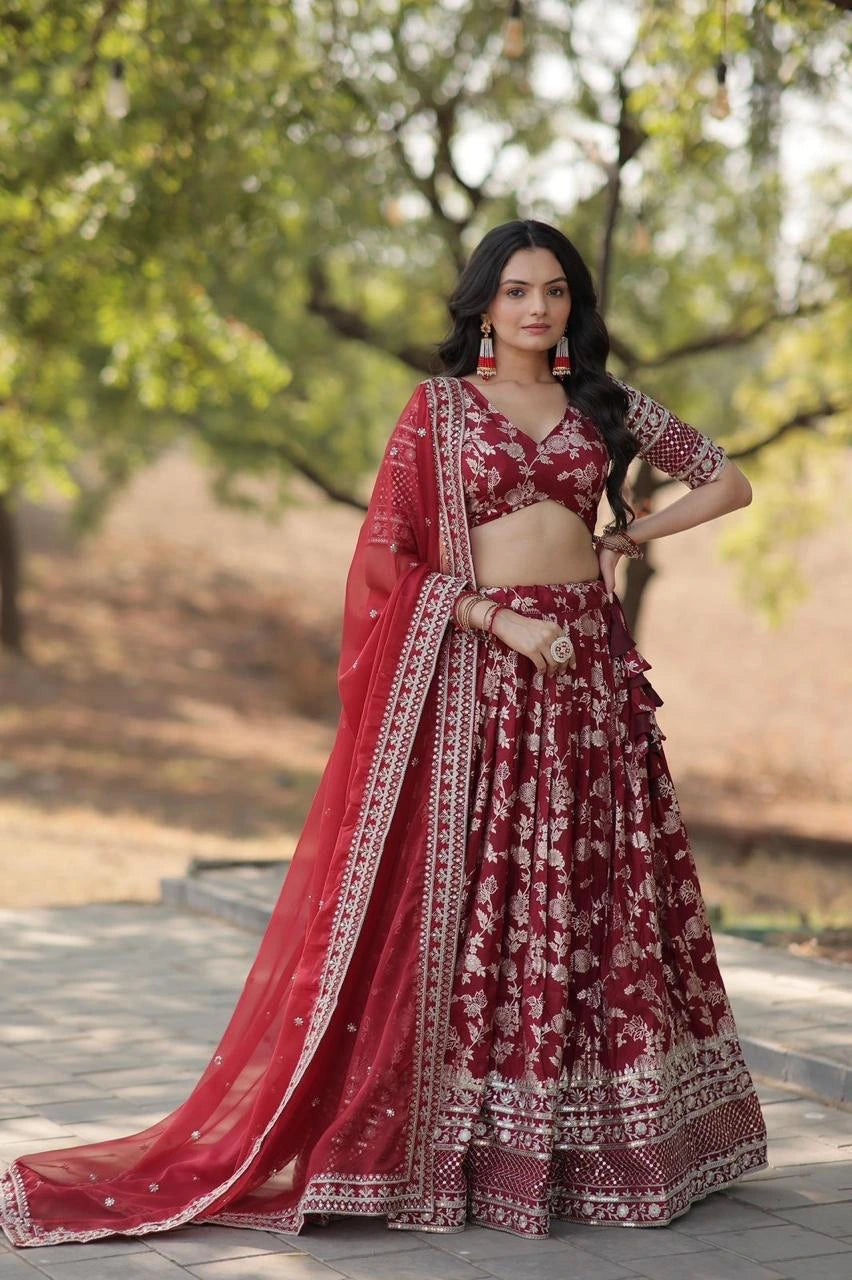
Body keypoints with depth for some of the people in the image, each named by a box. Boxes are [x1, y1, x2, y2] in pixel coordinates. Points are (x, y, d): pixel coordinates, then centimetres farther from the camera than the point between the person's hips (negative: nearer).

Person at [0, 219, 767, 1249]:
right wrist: (502, 621, -12)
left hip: (590, 668, 4)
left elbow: (727, 481, 21)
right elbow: (387, 555, -4)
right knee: (468, 900, -6)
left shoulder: (606, 404, 12)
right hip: (477, 676, -4)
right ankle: (465, 1147, -1)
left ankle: (599, 1143, 14)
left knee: (600, 895, 4)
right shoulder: (439, 407, 4)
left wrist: (627, 538, 9)